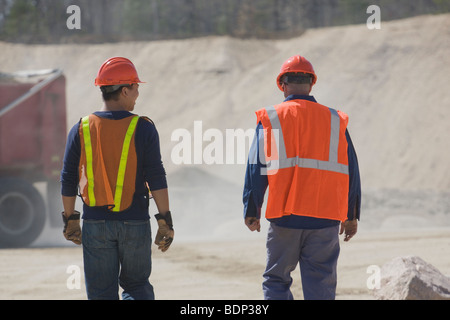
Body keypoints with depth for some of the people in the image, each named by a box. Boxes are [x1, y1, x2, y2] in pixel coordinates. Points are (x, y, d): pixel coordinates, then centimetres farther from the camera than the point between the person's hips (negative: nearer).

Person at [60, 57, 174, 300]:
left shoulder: (81, 129, 1)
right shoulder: (143, 129, -6)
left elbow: (68, 180, 4)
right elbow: (156, 179, -9)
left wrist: (70, 220, 14)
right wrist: (165, 221, -4)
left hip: (95, 224, 1)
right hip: (134, 224, -1)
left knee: (101, 293, 7)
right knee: (136, 286, 15)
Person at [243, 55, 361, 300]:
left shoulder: (270, 119, 1)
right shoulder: (335, 121, 7)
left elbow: (256, 169, -1)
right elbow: (350, 171, 9)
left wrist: (251, 211, 7)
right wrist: (351, 215, 17)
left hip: (284, 218, -1)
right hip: (325, 221, 1)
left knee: (276, 281, 9)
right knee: (321, 286, 4)